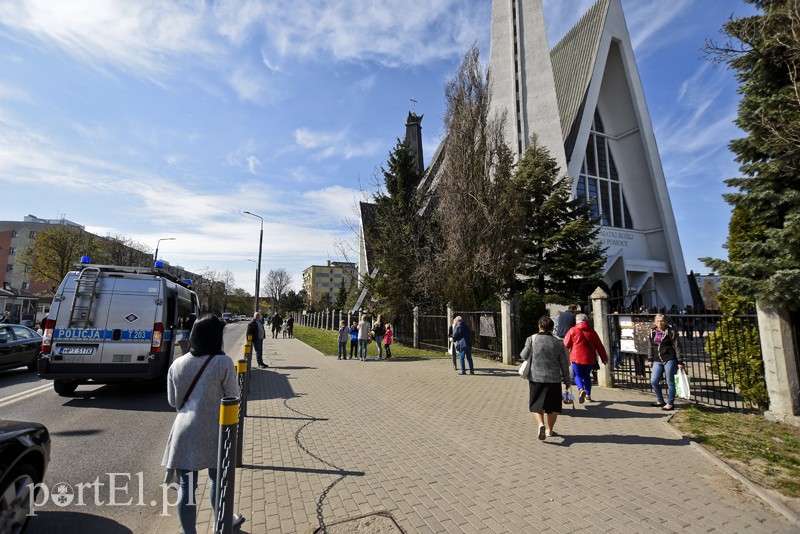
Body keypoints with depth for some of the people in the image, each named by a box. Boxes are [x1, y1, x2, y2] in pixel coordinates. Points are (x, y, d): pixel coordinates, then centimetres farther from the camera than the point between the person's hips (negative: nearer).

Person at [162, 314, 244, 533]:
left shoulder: (177, 364, 1)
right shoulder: (223, 363, -14)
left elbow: (173, 401, 11)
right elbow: (233, 397, -6)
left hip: (184, 430, 3)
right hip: (213, 430, -2)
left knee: (186, 486, 12)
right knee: (217, 479, 20)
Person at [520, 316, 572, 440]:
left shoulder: (532, 339, -8)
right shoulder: (558, 343, -2)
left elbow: (524, 356, -5)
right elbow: (564, 364, 2)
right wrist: (567, 381, 12)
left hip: (536, 377, -1)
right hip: (554, 378, 1)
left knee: (537, 405, 10)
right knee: (553, 406, 19)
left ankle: (541, 424, -12)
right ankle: (549, 430, 26)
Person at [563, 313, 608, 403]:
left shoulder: (572, 330, -2)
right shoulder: (592, 331, 9)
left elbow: (566, 344, -2)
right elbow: (599, 346, 11)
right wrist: (604, 358, 16)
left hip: (577, 358, -4)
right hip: (589, 359, 4)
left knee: (578, 375, 6)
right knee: (587, 376, 20)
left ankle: (581, 389, -20)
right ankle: (588, 395, 21)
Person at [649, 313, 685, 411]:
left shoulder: (671, 331, -7)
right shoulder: (653, 332, 7)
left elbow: (677, 347, -8)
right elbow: (651, 346, 15)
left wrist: (680, 362, -10)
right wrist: (651, 359, 14)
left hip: (669, 360, -5)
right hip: (657, 361, 5)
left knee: (670, 382, 4)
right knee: (653, 381, 3)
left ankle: (670, 403, 16)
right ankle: (660, 401, 22)